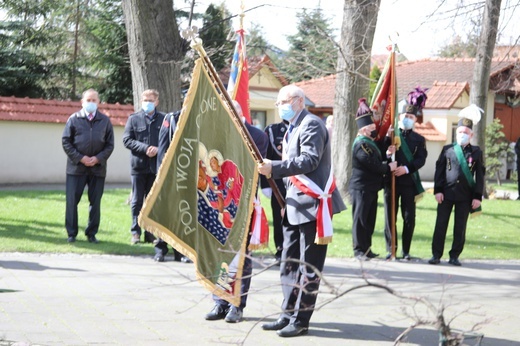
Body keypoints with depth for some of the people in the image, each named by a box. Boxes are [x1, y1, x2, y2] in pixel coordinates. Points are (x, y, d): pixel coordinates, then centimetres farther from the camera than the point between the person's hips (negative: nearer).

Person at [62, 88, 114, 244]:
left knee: (95, 202, 4)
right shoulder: (74, 119, 2)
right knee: (72, 200, -2)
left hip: (98, 167, 1)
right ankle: (71, 233, 7)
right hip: (76, 166, -1)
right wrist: (80, 158, -10)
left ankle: (91, 233, 14)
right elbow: (65, 141, 0)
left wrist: (98, 158, -8)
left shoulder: (105, 121, 6)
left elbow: (110, 144, 7)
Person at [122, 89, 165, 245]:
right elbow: (127, 140, -1)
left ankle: (150, 232, 12)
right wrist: (145, 148, -12)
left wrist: (158, 149, -14)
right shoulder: (133, 119, 4)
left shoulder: (163, 119, 4)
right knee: (137, 201, 4)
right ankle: (135, 232, 10)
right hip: (139, 165, 0)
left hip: (156, 166, 0)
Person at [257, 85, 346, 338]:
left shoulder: (312, 125, -11)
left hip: (312, 204, -10)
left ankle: (301, 320, 0)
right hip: (295, 205, 10)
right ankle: (288, 315, 19)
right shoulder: (291, 129, 19)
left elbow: (310, 161, -24)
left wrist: (274, 168, -28)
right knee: (289, 264, 12)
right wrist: (287, 202, 18)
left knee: (308, 267, -4)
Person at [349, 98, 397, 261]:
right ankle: (359, 250, 1)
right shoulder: (361, 144, -16)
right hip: (361, 188, -10)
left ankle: (366, 248, 17)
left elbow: (377, 161, 15)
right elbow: (373, 165, -21)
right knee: (360, 218, -4)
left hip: (371, 188, 10)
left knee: (369, 219, 11)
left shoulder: (369, 142, 17)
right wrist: (388, 167, -8)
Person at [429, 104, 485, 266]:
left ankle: (454, 256, 12)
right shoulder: (447, 149, 6)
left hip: (465, 196, 0)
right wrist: (437, 190, -4)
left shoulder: (476, 152, 5)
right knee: (441, 225, 0)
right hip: (446, 193, 0)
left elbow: (480, 176, 4)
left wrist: (477, 197, -2)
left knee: (460, 227, 3)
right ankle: (436, 255, 6)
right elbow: (439, 171, 5)